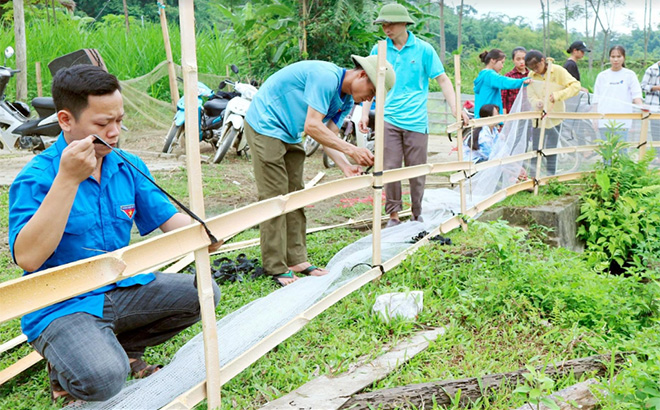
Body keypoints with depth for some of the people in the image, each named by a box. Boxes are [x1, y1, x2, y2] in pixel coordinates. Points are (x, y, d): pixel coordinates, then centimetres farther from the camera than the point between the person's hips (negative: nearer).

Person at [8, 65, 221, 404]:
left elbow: (168, 218, 6)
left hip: (122, 289, 6)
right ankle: (65, 366, 8)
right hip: (61, 307, -6)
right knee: (103, 379, -31)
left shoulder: (129, 168, 3)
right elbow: (28, 258, -27)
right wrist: (68, 179, -32)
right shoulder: (35, 179, -15)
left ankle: (125, 348, 15)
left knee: (203, 293, -6)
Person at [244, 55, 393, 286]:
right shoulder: (326, 77, -25)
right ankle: (276, 268, -4)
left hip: (289, 135, 10)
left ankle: (297, 260, 15)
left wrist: (346, 167, -12)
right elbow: (312, 127, -29)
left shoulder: (346, 101, 5)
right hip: (265, 126, -10)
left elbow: (329, 137, 4)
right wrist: (351, 150, -29)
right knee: (275, 198, -10)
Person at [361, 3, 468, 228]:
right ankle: (393, 214, 14)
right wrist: (365, 114, 4)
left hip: (416, 121, -1)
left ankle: (417, 215, 22)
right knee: (390, 168, 0)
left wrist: (455, 109, -8)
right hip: (389, 120, 1)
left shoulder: (423, 49, -1)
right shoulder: (379, 50, 4)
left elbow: (443, 80, 2)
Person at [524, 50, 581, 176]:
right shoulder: (532, 76, -1)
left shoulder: (558, 71, -8)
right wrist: (537, 103, -28)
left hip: (555, 117, -3)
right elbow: (531, 96, -4)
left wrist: (558, 95, -27)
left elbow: (576, 86, -13)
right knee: (536, 151, 6)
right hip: (538, 118, 3)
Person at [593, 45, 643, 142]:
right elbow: (596, 99, 11)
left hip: (622, 121, -1)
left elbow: (636, 95, -1)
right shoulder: (602, 75, 10)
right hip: (604, 121, 2)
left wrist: (641, 106, -21)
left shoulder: (630, 75, 6)